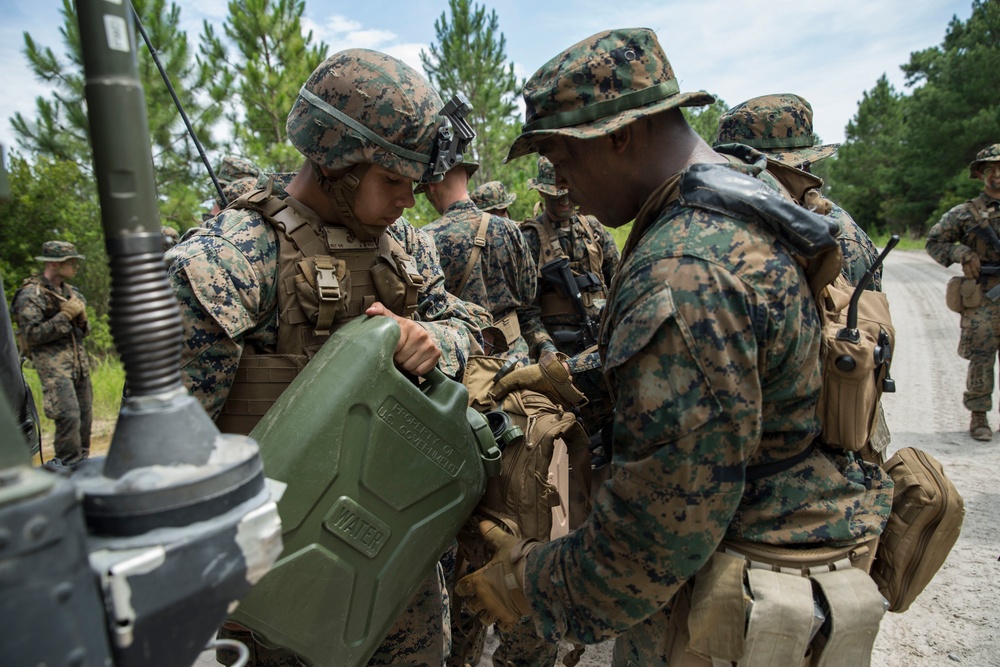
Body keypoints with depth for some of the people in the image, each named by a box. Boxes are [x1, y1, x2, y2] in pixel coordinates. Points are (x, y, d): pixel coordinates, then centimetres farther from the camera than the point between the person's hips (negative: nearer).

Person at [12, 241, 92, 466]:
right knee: (69, 416, -15)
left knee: (85, 416, 7)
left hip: (79, 361, 7)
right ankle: (70, 468, -7)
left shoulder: (70, 292, 15)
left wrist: (82, 321, 0)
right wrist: (65, 316, -16)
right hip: (54, 364, -7)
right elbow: (32, 334, -14)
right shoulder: (30, 295, -7)